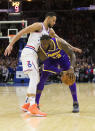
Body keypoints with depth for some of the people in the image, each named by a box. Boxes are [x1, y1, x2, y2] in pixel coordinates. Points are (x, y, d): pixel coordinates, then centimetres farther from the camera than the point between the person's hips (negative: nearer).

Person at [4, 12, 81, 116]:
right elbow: (21, 32, -10)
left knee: (36, 80, 13)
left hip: (33, 55, 10)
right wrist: (10, 45, -16)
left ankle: (26, 104, 20)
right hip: (28, 52, -10)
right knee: (34, 78, -22)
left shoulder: (50, 31, 20)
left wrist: (72, 48, 29)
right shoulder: (38, 26, -6)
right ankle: (33, 106, -30)